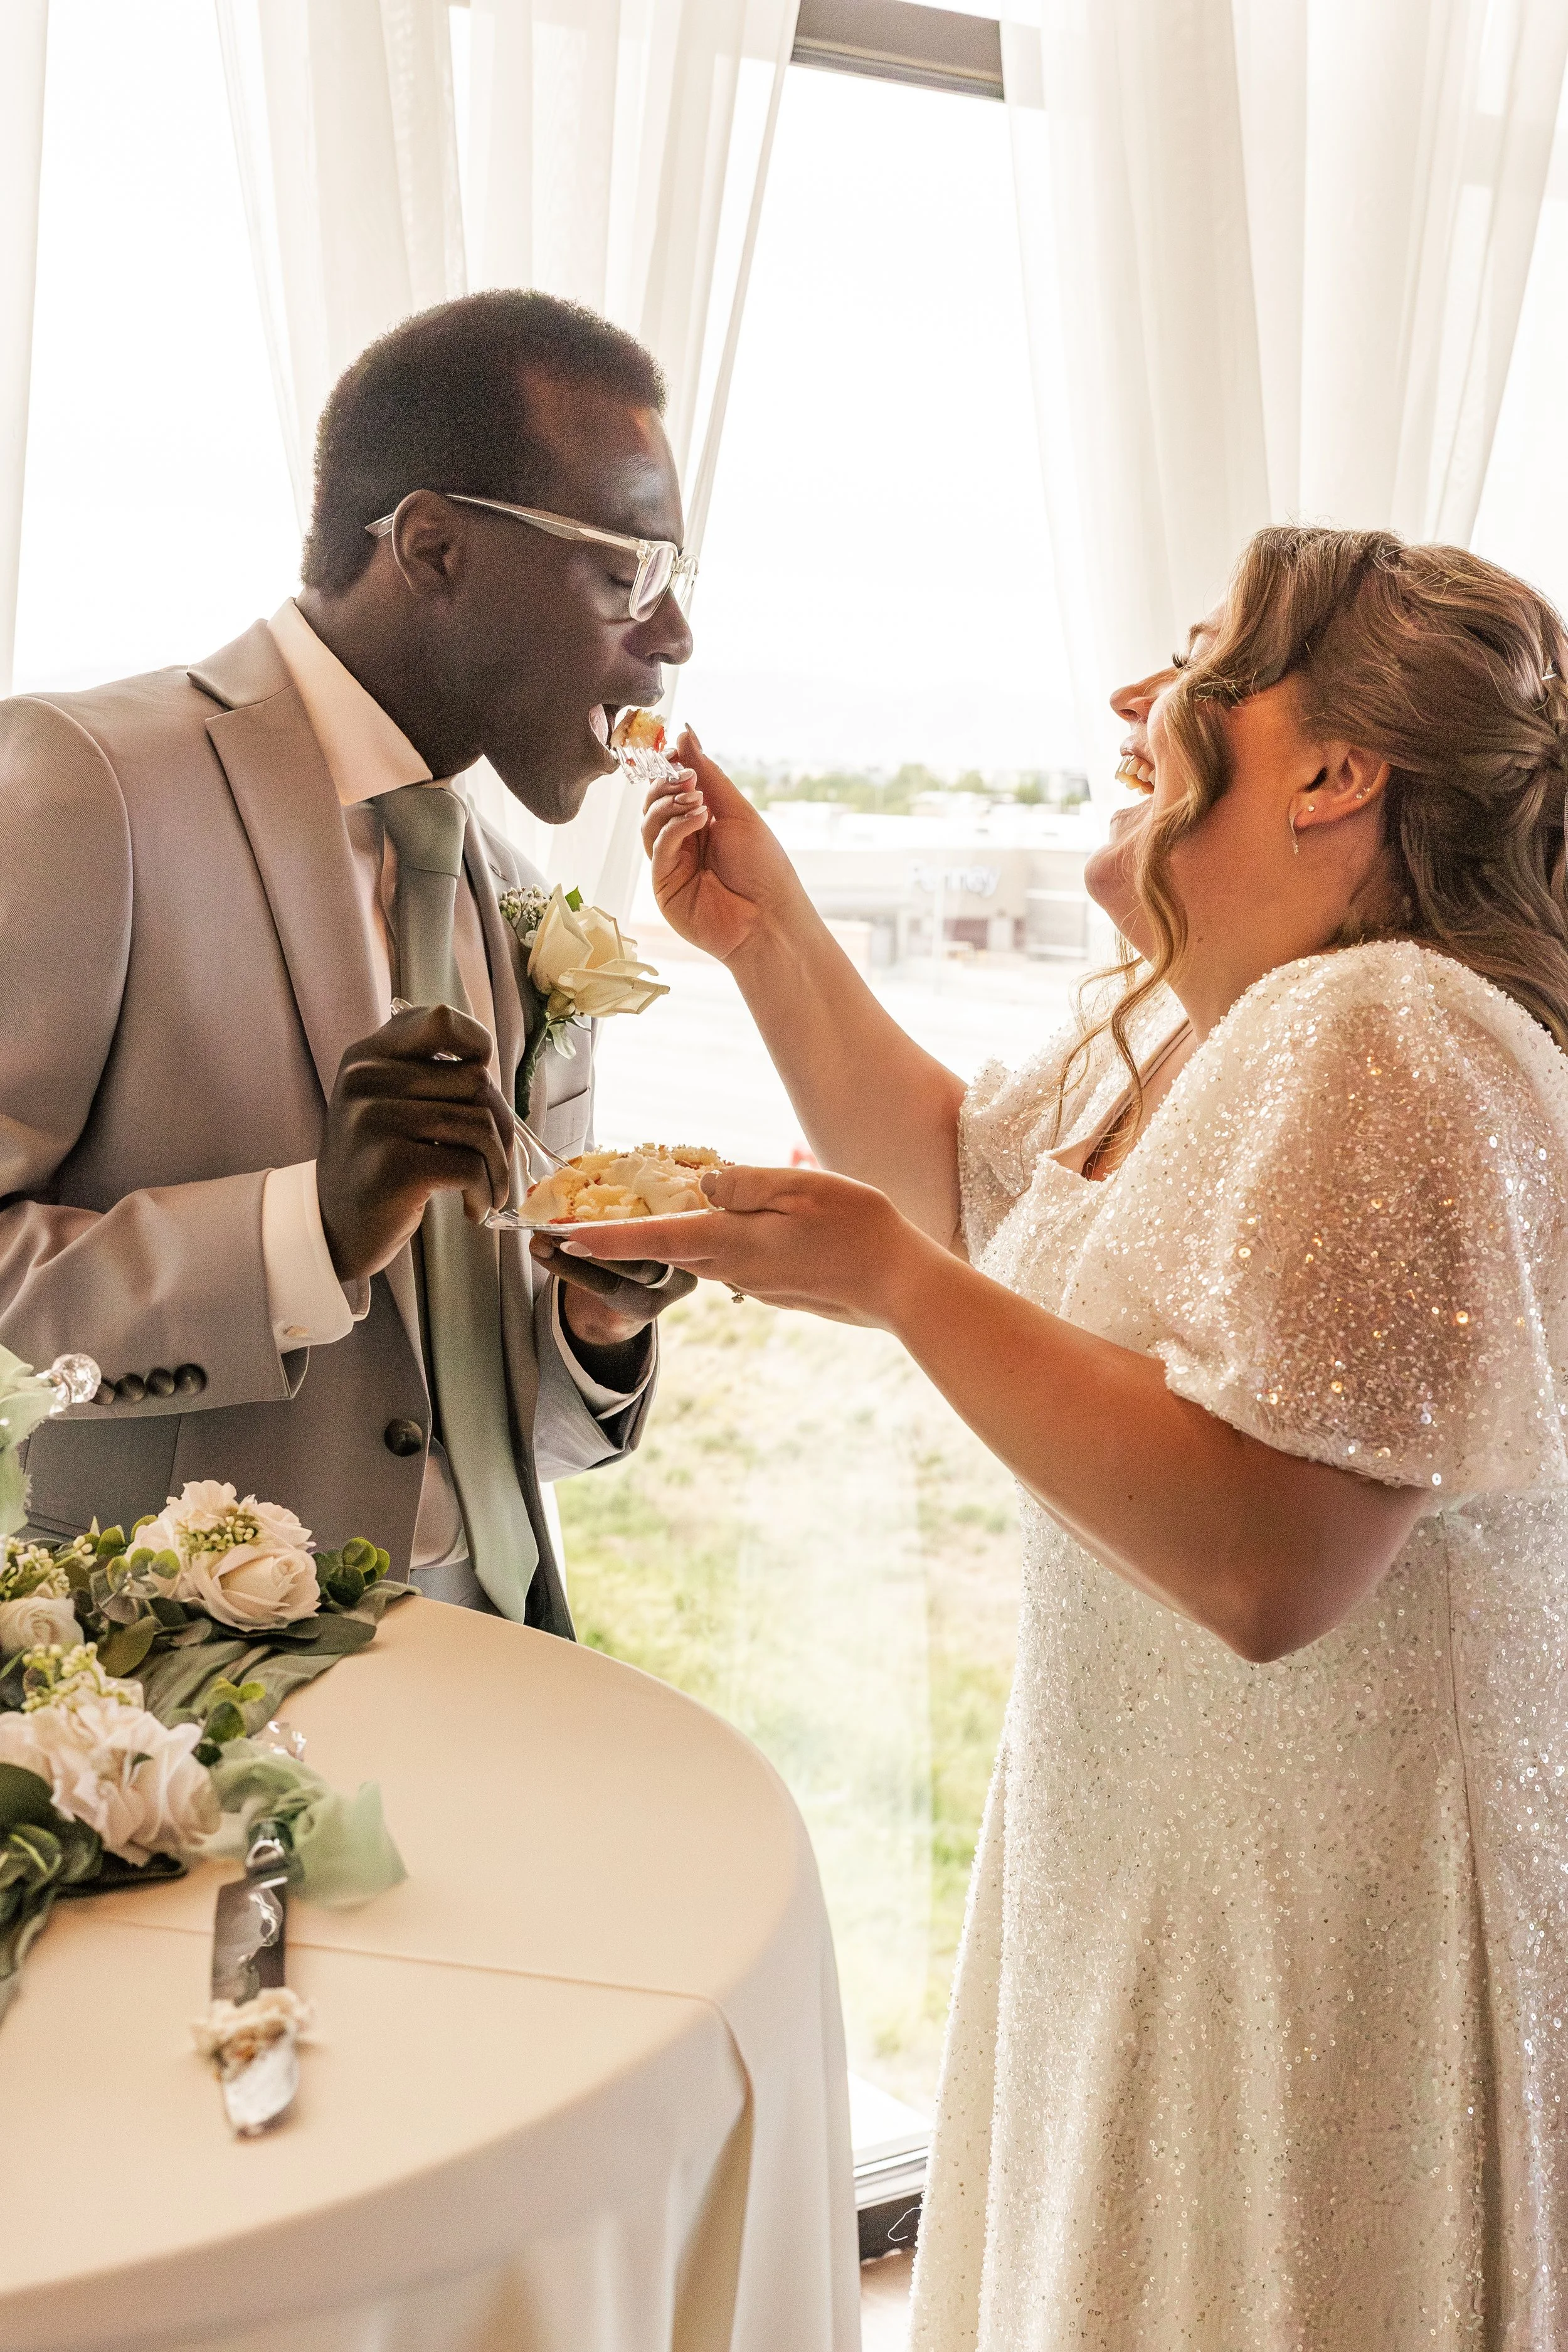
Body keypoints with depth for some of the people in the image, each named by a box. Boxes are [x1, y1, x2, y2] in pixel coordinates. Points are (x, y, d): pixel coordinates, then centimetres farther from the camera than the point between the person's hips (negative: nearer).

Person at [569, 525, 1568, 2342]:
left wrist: (895, 1284, -27)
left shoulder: (1386, 1044, -26)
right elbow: (954, 1167, 22)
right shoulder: (1167, 1026, 6)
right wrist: (770, 938, 9)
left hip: (1328, 1904, -9)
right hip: (1150, 1840, 10)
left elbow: (1263, 1563, -32)